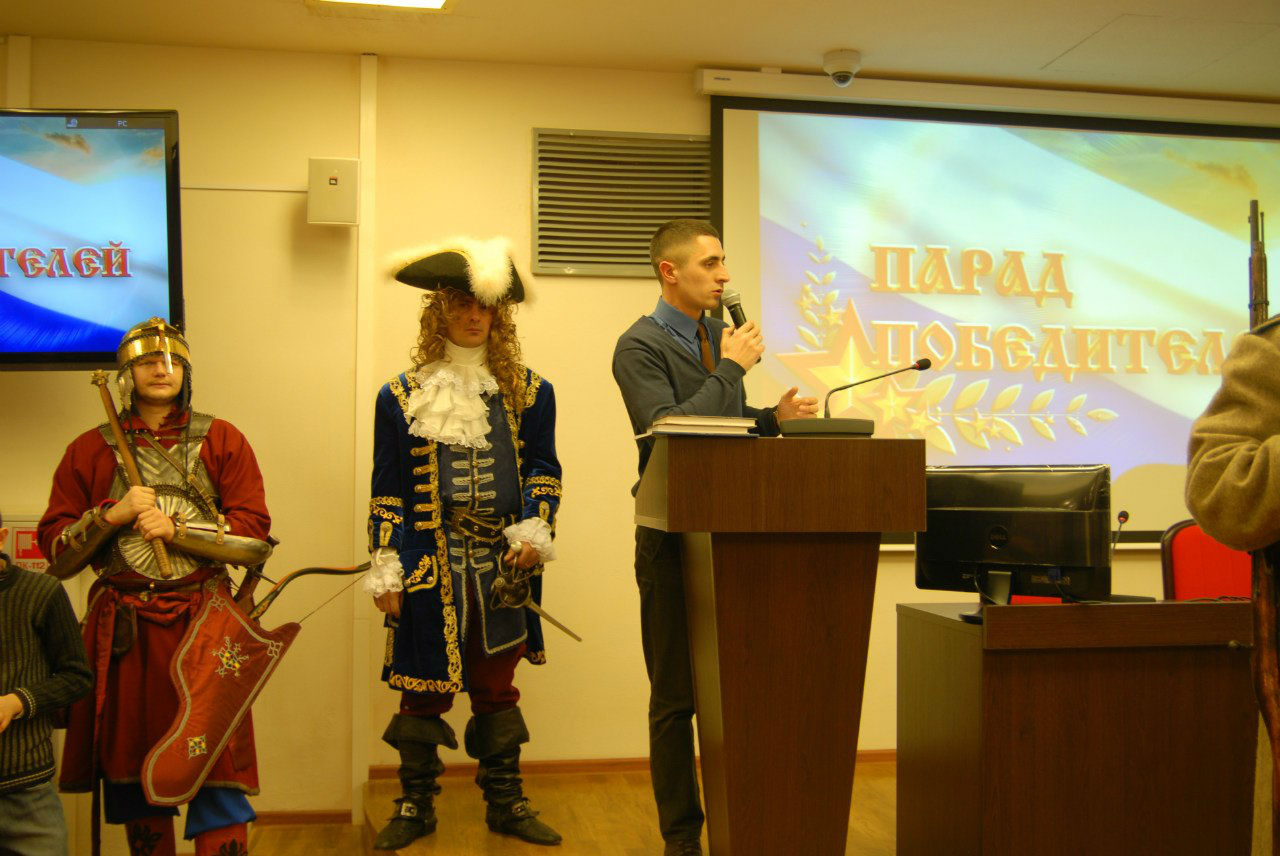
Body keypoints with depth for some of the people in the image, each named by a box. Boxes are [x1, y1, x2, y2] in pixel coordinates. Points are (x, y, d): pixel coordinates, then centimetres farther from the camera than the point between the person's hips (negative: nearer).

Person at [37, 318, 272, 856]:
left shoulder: (222, 441, 6)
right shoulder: (90, 450, 9)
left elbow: (254, 534, -1)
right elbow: (56, 549, 6)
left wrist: (177, 530, -11)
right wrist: (114, 514, -9)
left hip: (203, 623, -2)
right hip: (123, 629, 2)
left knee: (217, 766, -5)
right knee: (130, 762, 10)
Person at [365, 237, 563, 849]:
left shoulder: (527, 391, 7)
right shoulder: (401, 396, 2)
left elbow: (543, 470, 10)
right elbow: (387, 490, 2)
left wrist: (534, 531, -6)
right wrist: (385, 569, -3)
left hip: (501, 565, 2)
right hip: (428, 564, -1)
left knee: (496, 686, 10)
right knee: (423, 689, 4)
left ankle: (506, 805, 23)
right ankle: (415, 808, 20)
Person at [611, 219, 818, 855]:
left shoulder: (719, 336, 13)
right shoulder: (640, 346, -9)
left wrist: (774, 417, 3)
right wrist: (731, 368, -17)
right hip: (675, 537, -6)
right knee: (676, 696, 4)